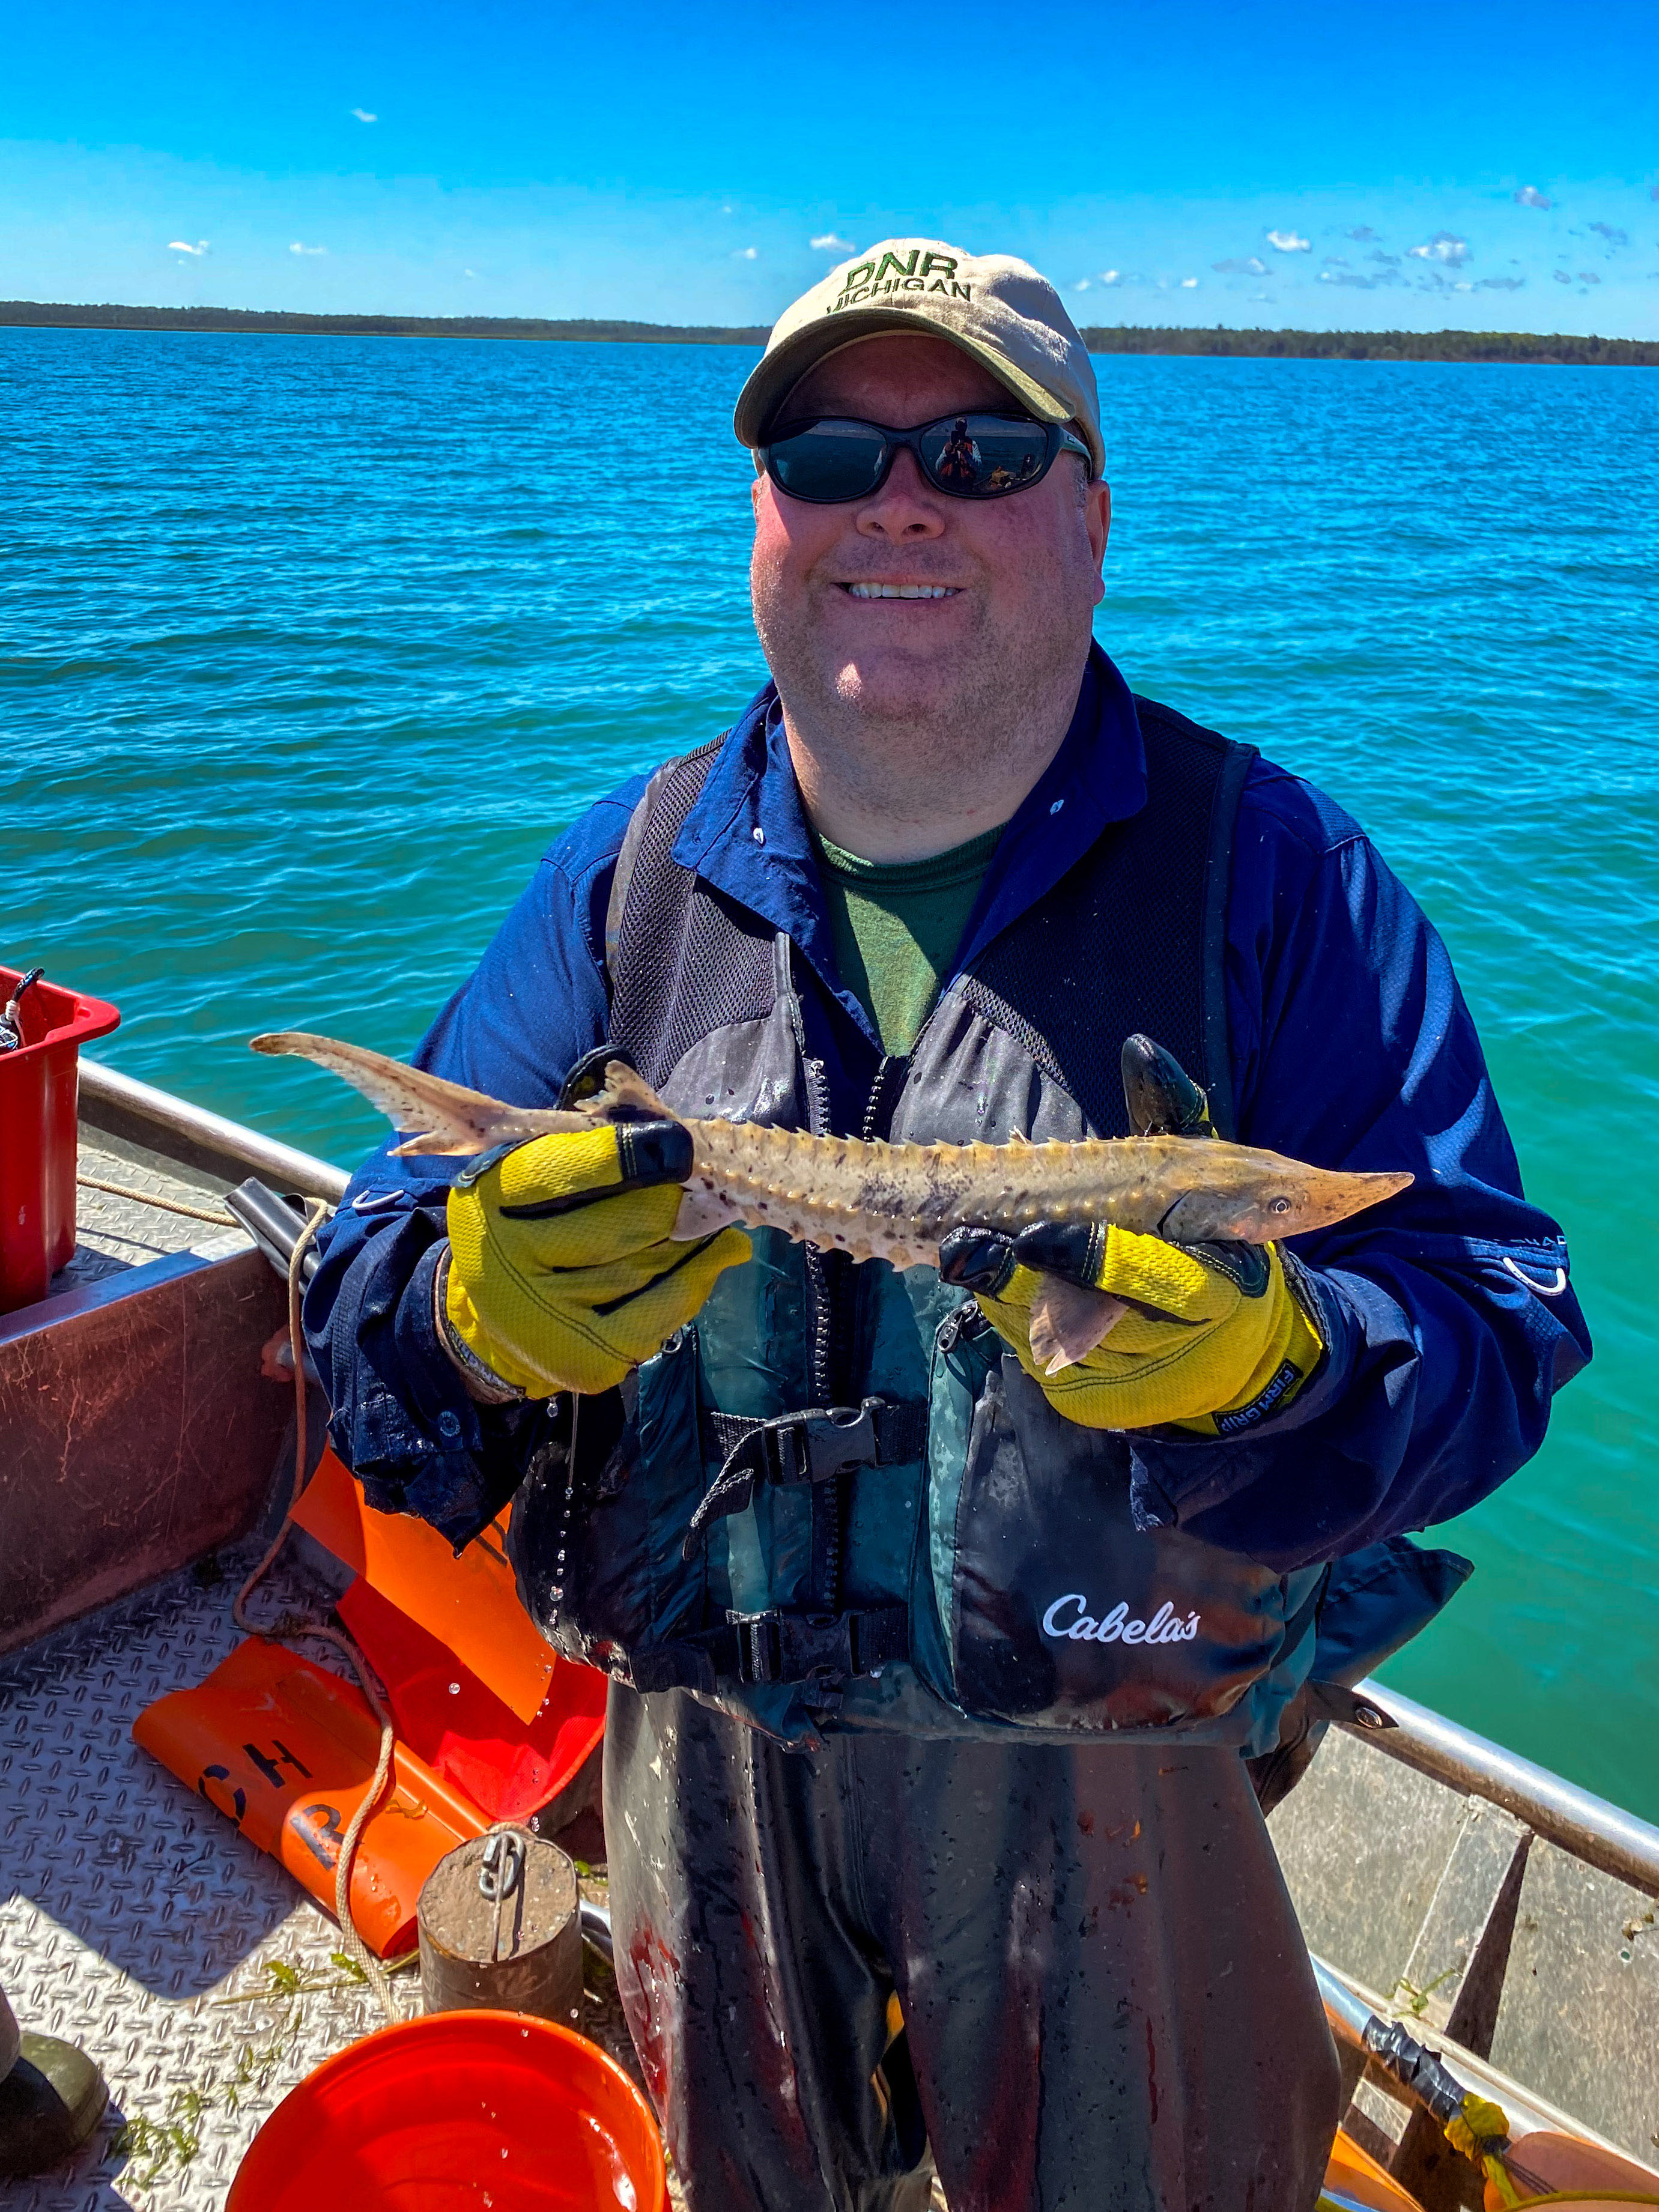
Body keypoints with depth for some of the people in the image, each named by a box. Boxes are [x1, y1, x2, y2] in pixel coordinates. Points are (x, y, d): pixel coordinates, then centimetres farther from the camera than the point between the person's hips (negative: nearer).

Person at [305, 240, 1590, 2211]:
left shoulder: (1267, 868, -9)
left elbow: (1496, 1328, -12)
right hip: (711, 1777, 3)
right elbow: (367, 1293, -3)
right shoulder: (629, 869, -2)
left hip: (1121, 1808, -2)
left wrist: (1272, 1359, -34)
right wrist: (475, 1320, -26)